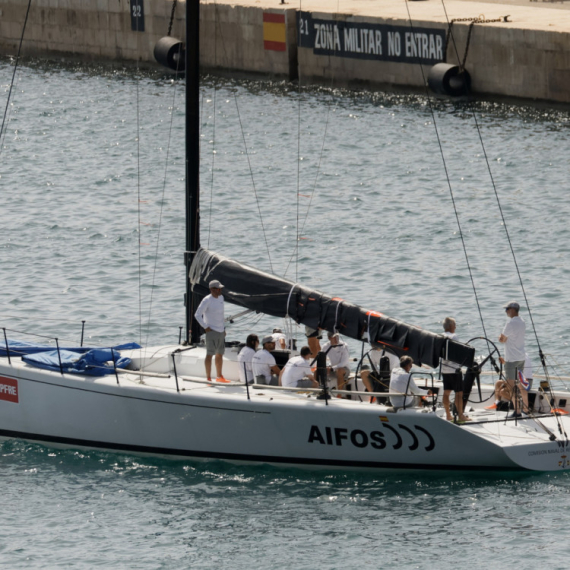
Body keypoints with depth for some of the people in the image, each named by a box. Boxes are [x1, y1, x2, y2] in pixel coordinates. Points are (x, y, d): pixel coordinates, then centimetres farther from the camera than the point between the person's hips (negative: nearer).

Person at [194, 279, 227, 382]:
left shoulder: (221, 297, 11)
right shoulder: (207, 300, -13)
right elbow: (197, 315, -15)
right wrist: (206, 327, -14)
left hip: (221, 331, 8)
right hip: (212, 331, -8)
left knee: (220, 354, 15)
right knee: (209, 354, -6)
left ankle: (219, 377, 25)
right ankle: (208, 378, -4)